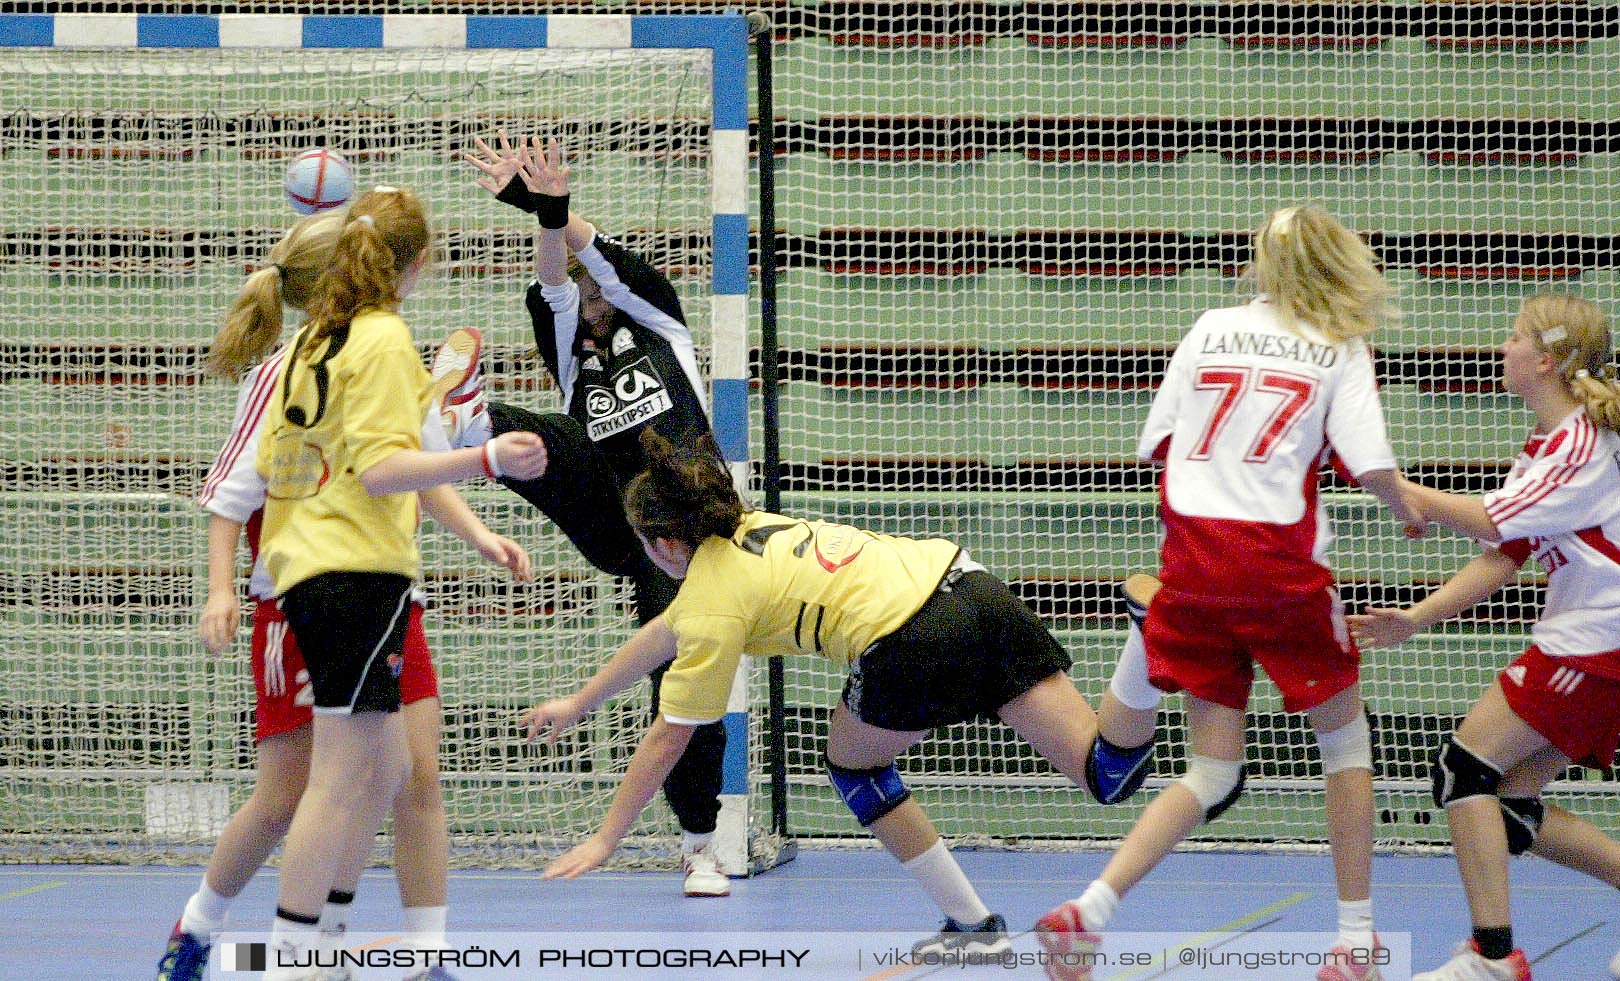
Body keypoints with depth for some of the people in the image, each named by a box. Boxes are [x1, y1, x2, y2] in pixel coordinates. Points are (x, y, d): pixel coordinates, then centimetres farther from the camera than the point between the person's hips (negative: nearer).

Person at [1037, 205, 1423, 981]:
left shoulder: (1211, 330, 13)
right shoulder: (1340, 350, 3)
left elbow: (1156, 443, 13)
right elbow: (1371, 464, -6)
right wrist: (1409, 512, 14)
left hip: (1192, 560, 4)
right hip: (1279, 565, -4)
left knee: (1212, 776, 10)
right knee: (1346, 744, 16)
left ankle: (1087, 909, -8)